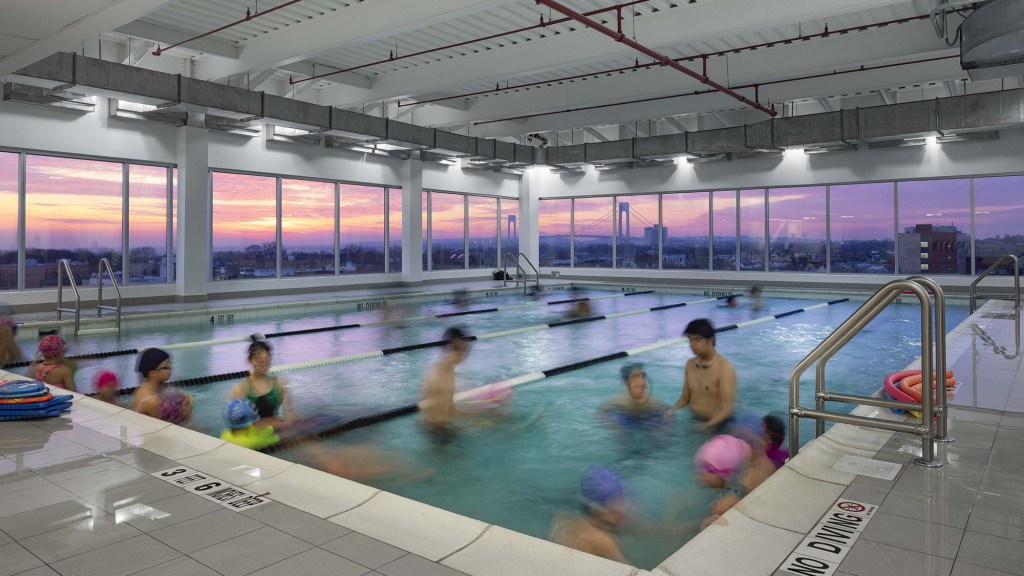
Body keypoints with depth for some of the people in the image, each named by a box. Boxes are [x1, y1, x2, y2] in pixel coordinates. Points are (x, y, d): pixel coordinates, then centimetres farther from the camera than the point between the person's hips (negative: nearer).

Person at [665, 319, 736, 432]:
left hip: (716, 424, -6)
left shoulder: (725, 368, -16)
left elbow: (727, 408, -20)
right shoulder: (690, 364, 7)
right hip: (693, 420, 6)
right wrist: (671, 410, -8)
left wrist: (708, 425, -35)